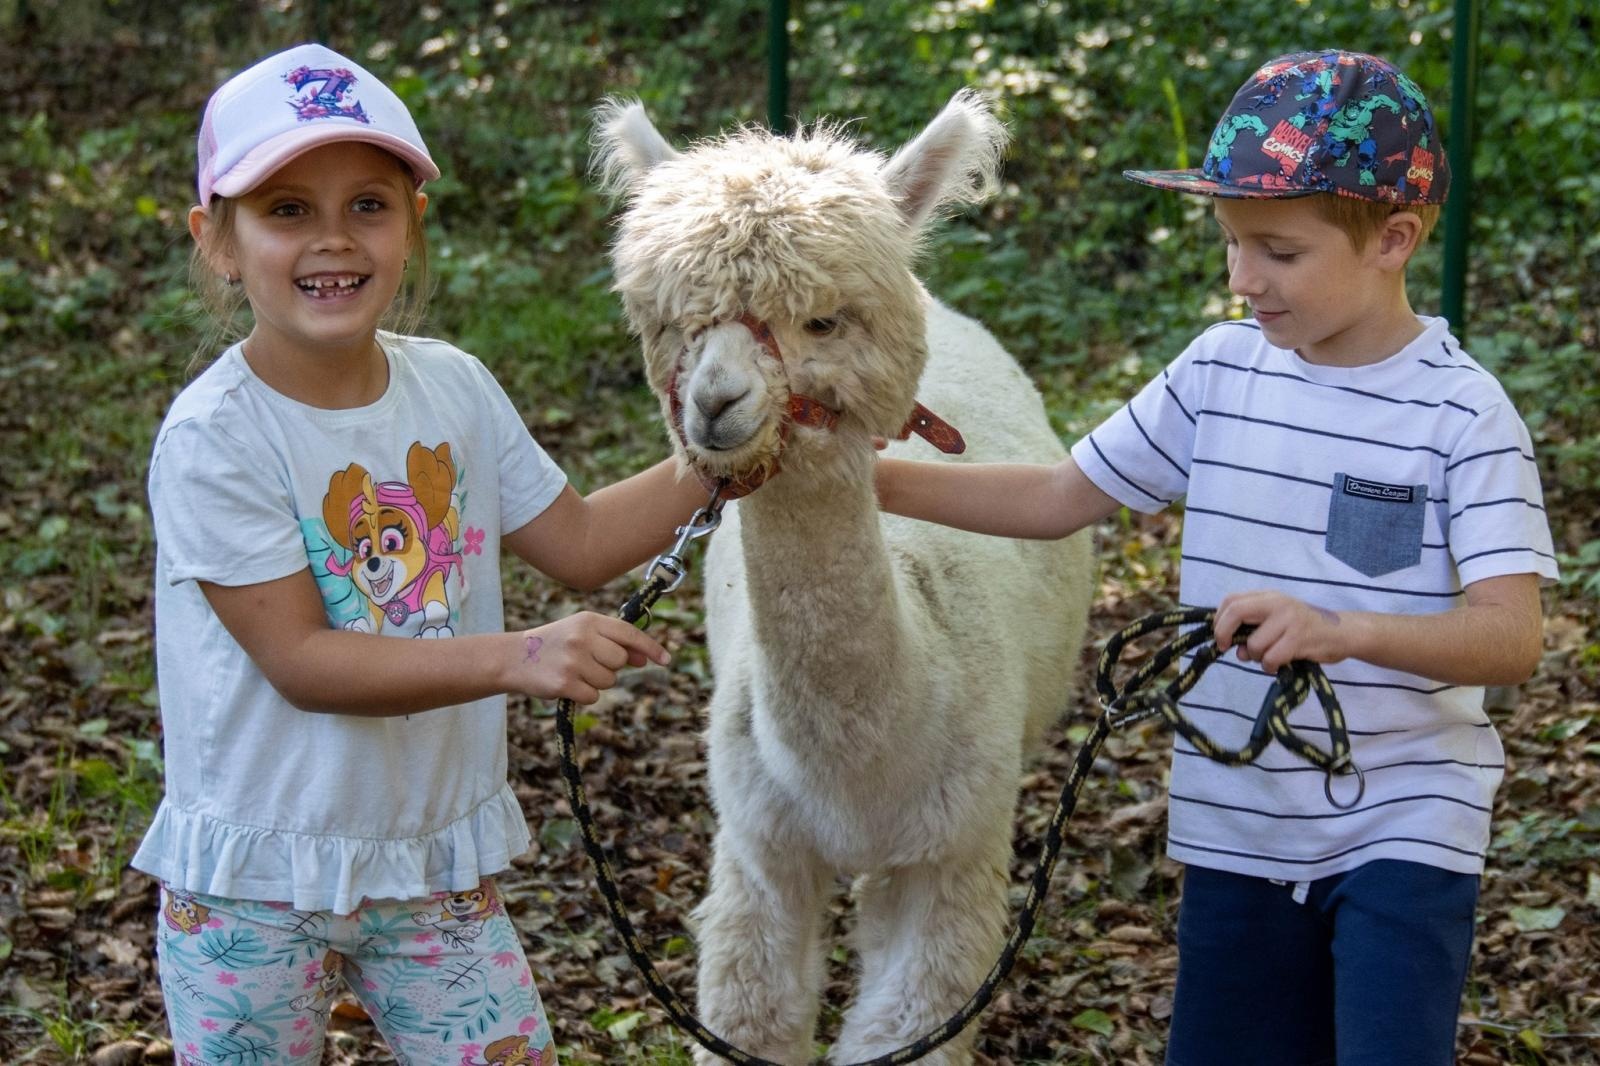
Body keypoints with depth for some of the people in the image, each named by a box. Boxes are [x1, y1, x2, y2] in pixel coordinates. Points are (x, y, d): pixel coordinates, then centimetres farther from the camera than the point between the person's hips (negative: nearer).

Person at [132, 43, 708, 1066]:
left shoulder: (454, 388, -1)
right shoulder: (213, 438, -20)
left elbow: (579, 541, 10)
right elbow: (301, 661, -23)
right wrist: (518, 657, -32)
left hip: (439, 858, 5)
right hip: (256, 882, -4)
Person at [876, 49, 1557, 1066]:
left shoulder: (1461, 411, -14)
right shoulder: (1222, 371, 0)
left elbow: (1512, 637, -23)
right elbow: (1059, 498, 8)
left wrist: (1338, 628, -40)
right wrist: (862, 475, -1)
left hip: (1402, 827, -5)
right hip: (1238, 823, 5)